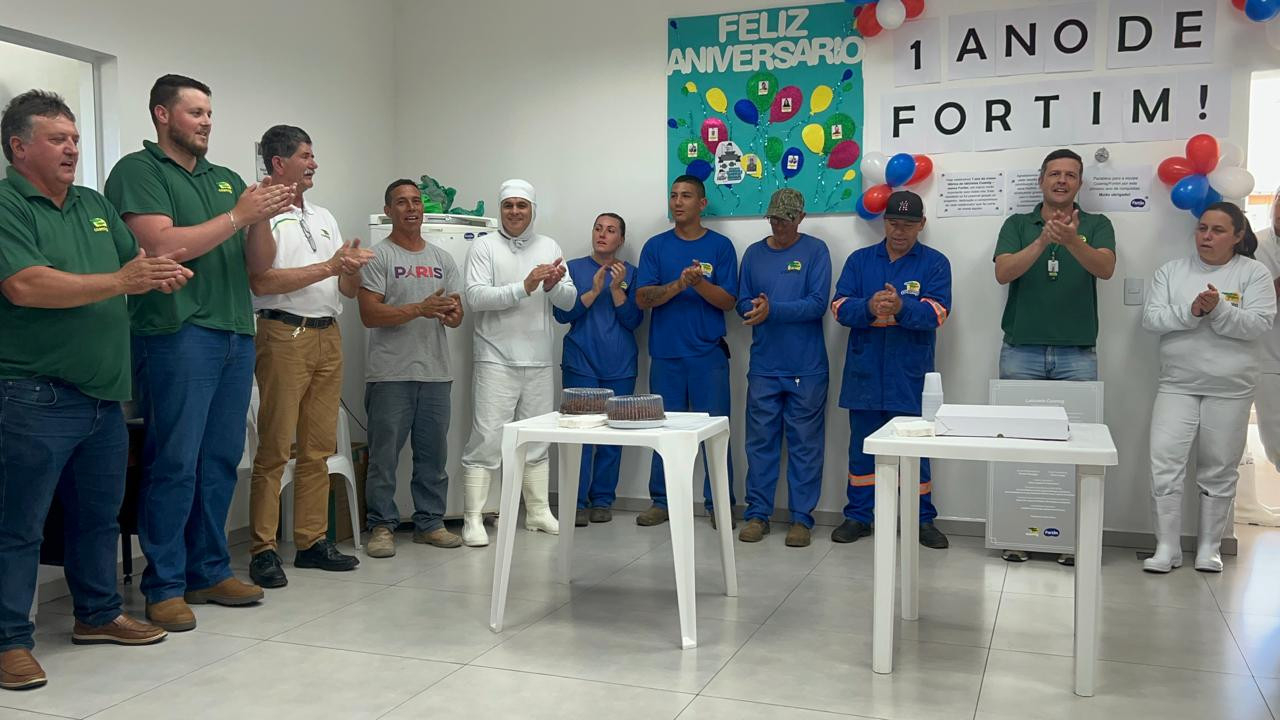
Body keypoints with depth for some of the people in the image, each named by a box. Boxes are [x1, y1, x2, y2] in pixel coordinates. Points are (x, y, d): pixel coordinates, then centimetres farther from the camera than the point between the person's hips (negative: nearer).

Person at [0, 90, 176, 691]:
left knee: (99, 514, 18)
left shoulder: (96, 206, 15)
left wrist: (162, 275, -8)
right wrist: (120, 281, -24)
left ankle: (97, 614, 32)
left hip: (105, 393, 8)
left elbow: (137, 270, 16)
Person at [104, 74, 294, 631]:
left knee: (221, 461, 10)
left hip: (236, 335, 6)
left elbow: (257, 263, 15)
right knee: (174, 464, -4)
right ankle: (165, 586, 6)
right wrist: (237, 216, -11)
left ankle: (209, 572, 20)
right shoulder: (139, 171, 1)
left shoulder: (227, 180, 19)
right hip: (178, 334, -6)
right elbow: (161, 246, -13)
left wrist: (263, 218, -4)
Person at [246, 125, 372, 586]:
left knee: (318, 449, 9)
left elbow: (350, 290, 18)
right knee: (274, 449, -5)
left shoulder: (323, 217, 20)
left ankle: (311, 540, 17)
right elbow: (261, 282, -16)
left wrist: (351, 269, -6)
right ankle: (263, 549, 2)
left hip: (328, 336, 7)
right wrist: (329, 266, -14)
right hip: (284, 335, -7)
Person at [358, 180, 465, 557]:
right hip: (391, 374, -5)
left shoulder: (442, 259, 16)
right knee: (384, 455, -1)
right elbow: (370, 314, -11)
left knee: (434, 455, 10)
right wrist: (421, 309, -18)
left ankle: (430, 522, 20)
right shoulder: (378, 256, -1)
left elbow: (457, 315, 15)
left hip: (435, 373, 5)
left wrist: (451, 313, -9)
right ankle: (382, 526, 9)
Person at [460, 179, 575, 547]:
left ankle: (538, 511, 23)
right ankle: (473, 519, -1)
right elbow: (475, 297, -13)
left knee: (537, 439, 12)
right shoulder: (484, 246, -1)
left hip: (539, 360, 5)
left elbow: (570, 300, 5)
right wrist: (525, 287, -22)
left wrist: (554, 286, -17)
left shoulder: (550, 247, 11)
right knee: (487, 438, -7)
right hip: (497, 359, -4)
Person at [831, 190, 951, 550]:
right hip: (865, 374, 2)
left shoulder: (935, 263, 3)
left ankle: (922, 520, 17)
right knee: (862, 448, 9)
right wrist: (869, 307, -23)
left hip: (911, 377, -2)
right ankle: (858, 516, 19)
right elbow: (839, 306, -2)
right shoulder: (859, 260, 9)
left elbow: (937, 312, -11)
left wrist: (901, 307, -30)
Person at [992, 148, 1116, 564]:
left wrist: (1071, 240, -33)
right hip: (1021, 351, 0)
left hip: (1077, 354, 0)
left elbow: (1105, 268, -13)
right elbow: (1003, 272, -9)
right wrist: (1043, 240, -24)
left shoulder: (1096, 225, 7)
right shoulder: (1017, 225, 7)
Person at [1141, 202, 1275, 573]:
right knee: (1165, 465, -7)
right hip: (1177, 385, 1)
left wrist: (1219, 309, -23)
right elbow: (1151, 318, -3)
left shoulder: (1254, 273, 2)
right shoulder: (1171, 271, 7)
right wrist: (1190, 312, -19)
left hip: (1230, 389, -1)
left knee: (1219, 472, 8)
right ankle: (1167, 547, 2)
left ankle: (1210, 546, 21)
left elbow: (1258, 324, -9)